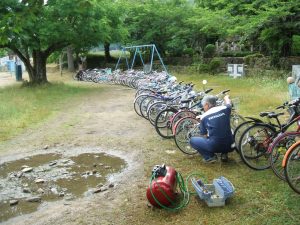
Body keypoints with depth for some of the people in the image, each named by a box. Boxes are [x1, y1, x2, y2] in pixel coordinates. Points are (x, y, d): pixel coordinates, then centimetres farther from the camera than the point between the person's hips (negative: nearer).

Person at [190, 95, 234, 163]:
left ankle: (209, 156, 2)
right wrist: (226, 97, 54)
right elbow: (228, 103, 31)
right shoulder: (224, 109, 4)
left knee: (192, 140, 16)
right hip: (230, 146, 4)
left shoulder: (204, 117, 1)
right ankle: (224, 154, 15)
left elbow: (204, 136, 10)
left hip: (215, 146, -4)